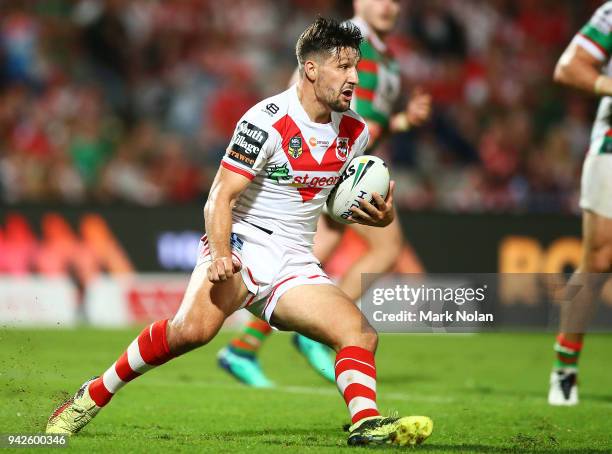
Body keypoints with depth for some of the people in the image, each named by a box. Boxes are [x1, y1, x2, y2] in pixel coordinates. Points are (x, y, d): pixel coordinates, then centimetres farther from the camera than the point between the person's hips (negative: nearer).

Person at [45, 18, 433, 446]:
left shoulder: (354, 132, 8)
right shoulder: (267, 121, -13)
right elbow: (220, 197, -15)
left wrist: (380, 215, 2)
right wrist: (220, 254, -32)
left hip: (293, 265, 7)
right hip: (241, 247, -7)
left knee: (362, 335, -14)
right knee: (196, 326, -31)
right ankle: (94, 395, -17)